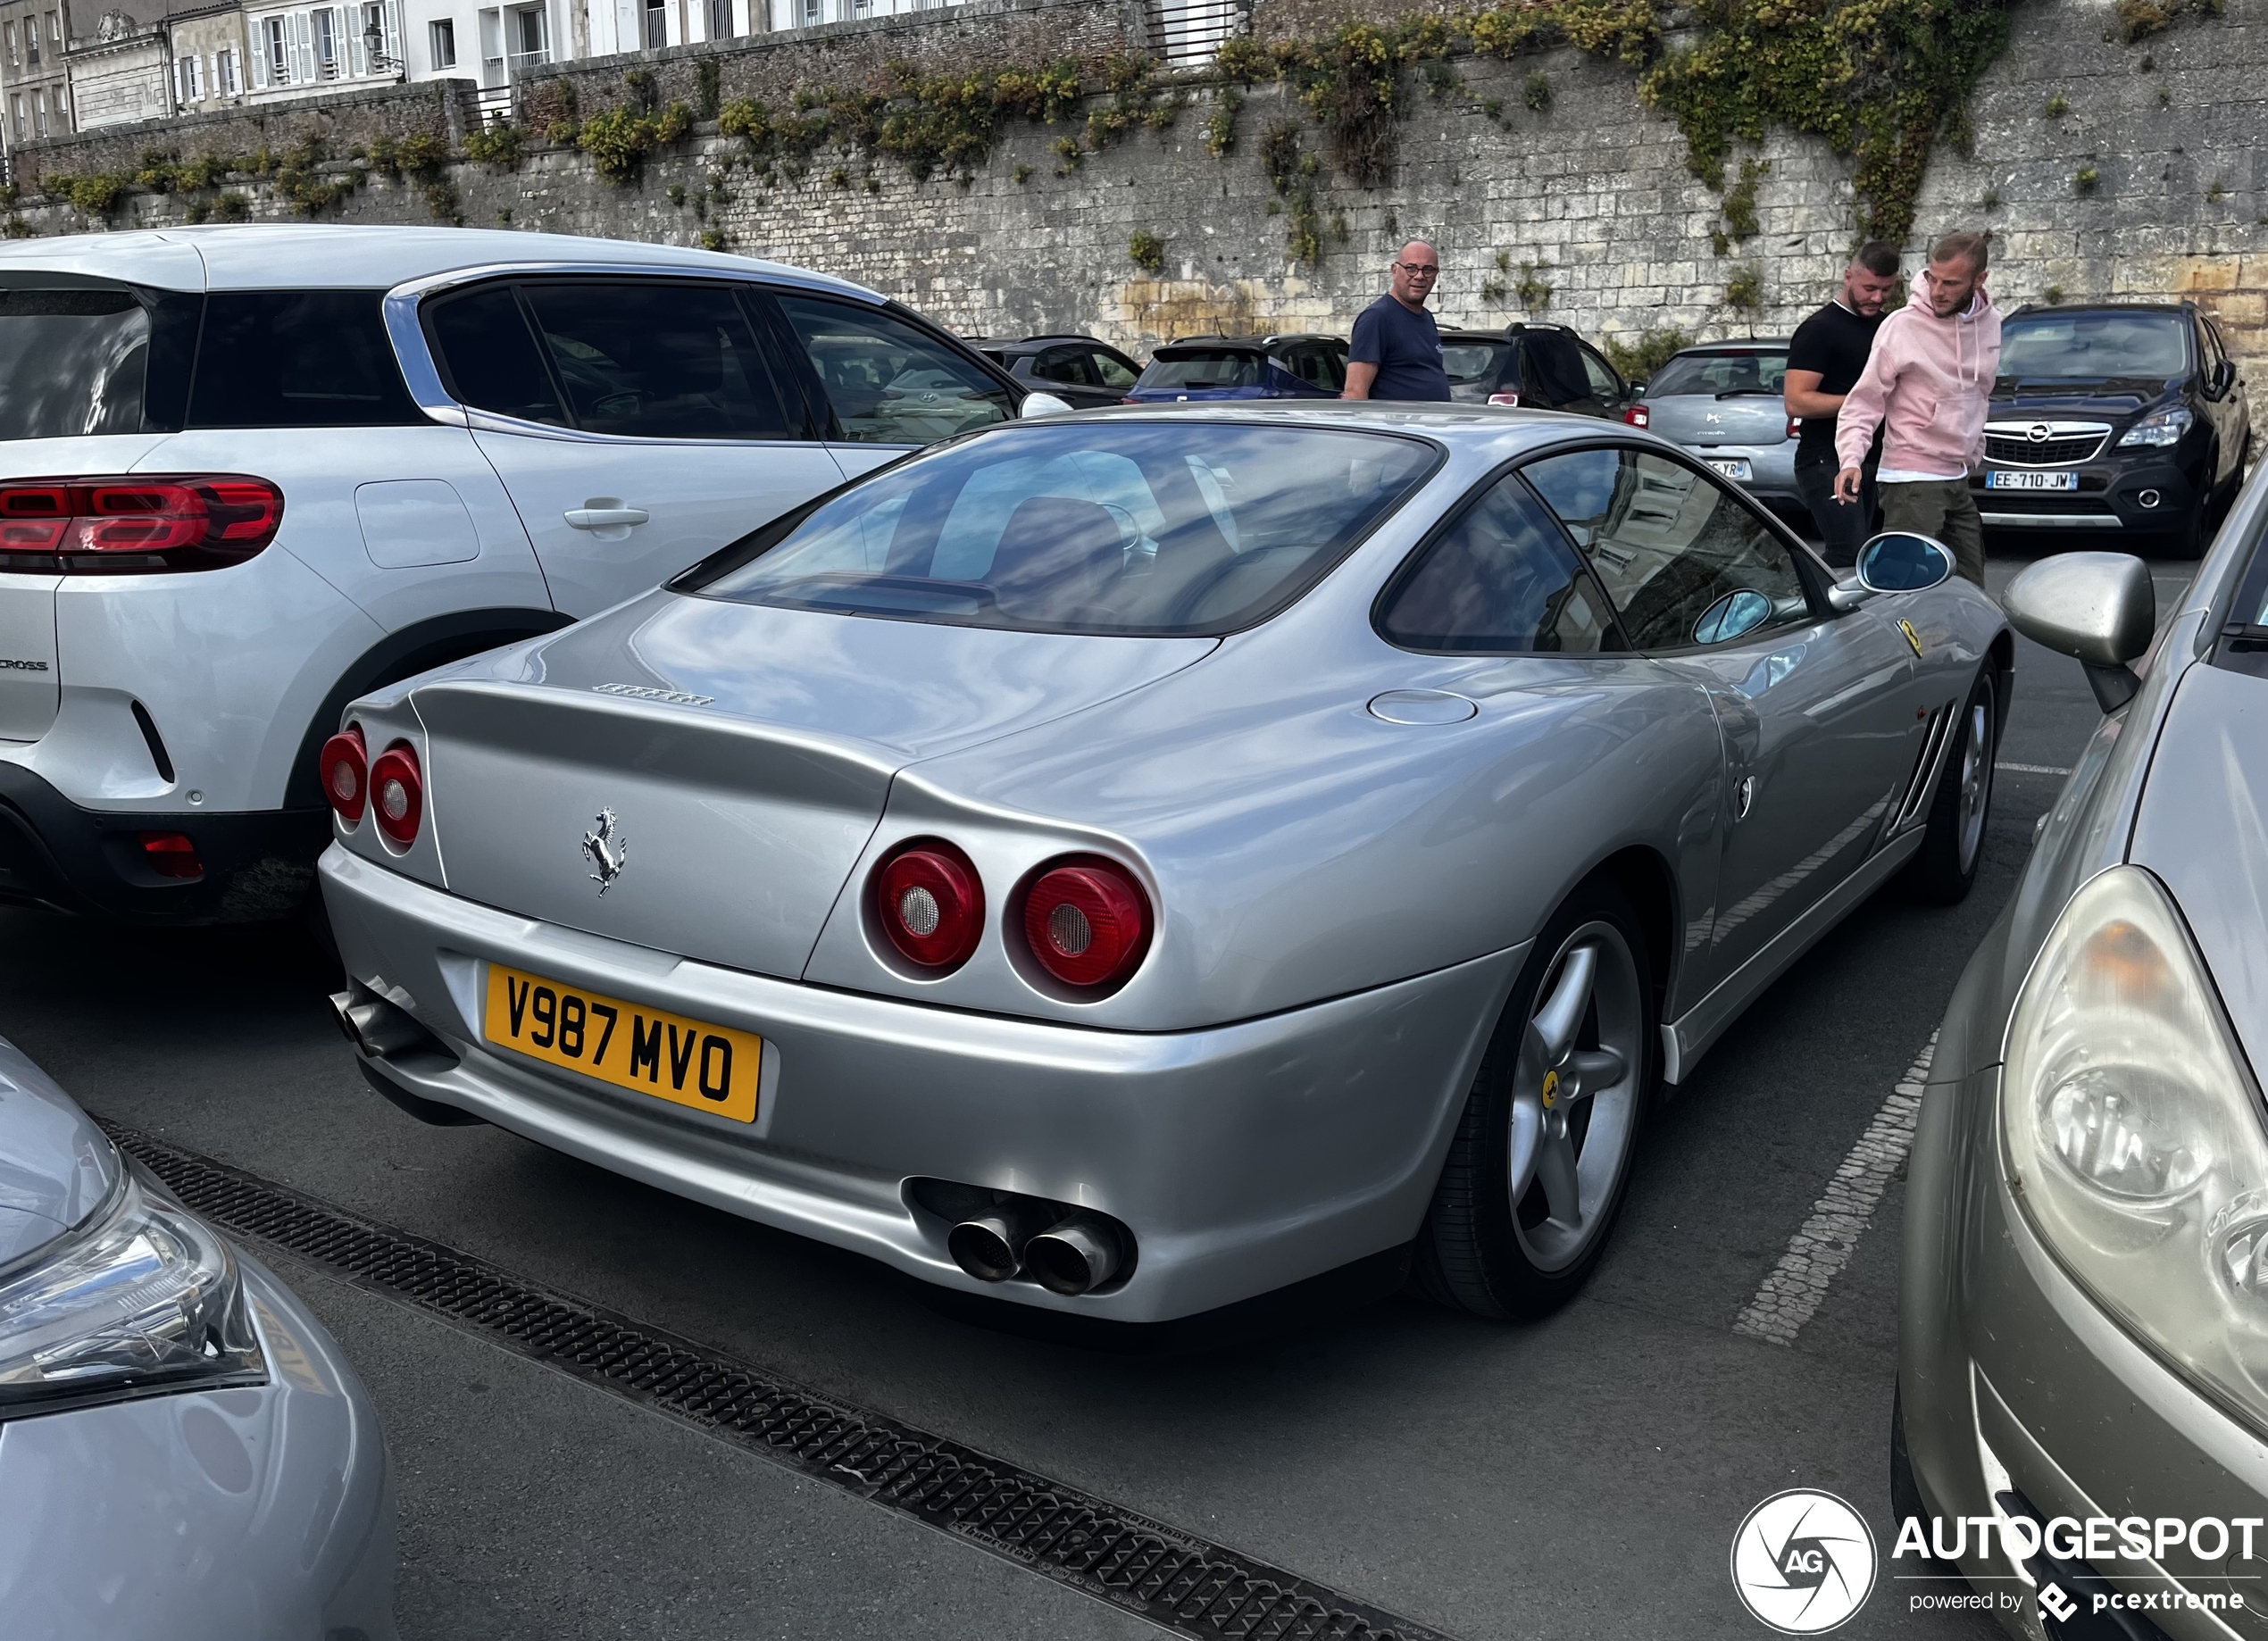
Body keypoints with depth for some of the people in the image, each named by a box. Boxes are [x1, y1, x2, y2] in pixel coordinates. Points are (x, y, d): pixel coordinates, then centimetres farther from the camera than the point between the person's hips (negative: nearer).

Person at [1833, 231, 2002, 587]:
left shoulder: (1989, 323, 6)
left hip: (1959, 480, 7)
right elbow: (1863, 403, -12)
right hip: (1911, 481, -7)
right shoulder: (1902, 326, -13)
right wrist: (1851, 460, -26)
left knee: (1970, 589, 11)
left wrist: (1974, 453, 21)